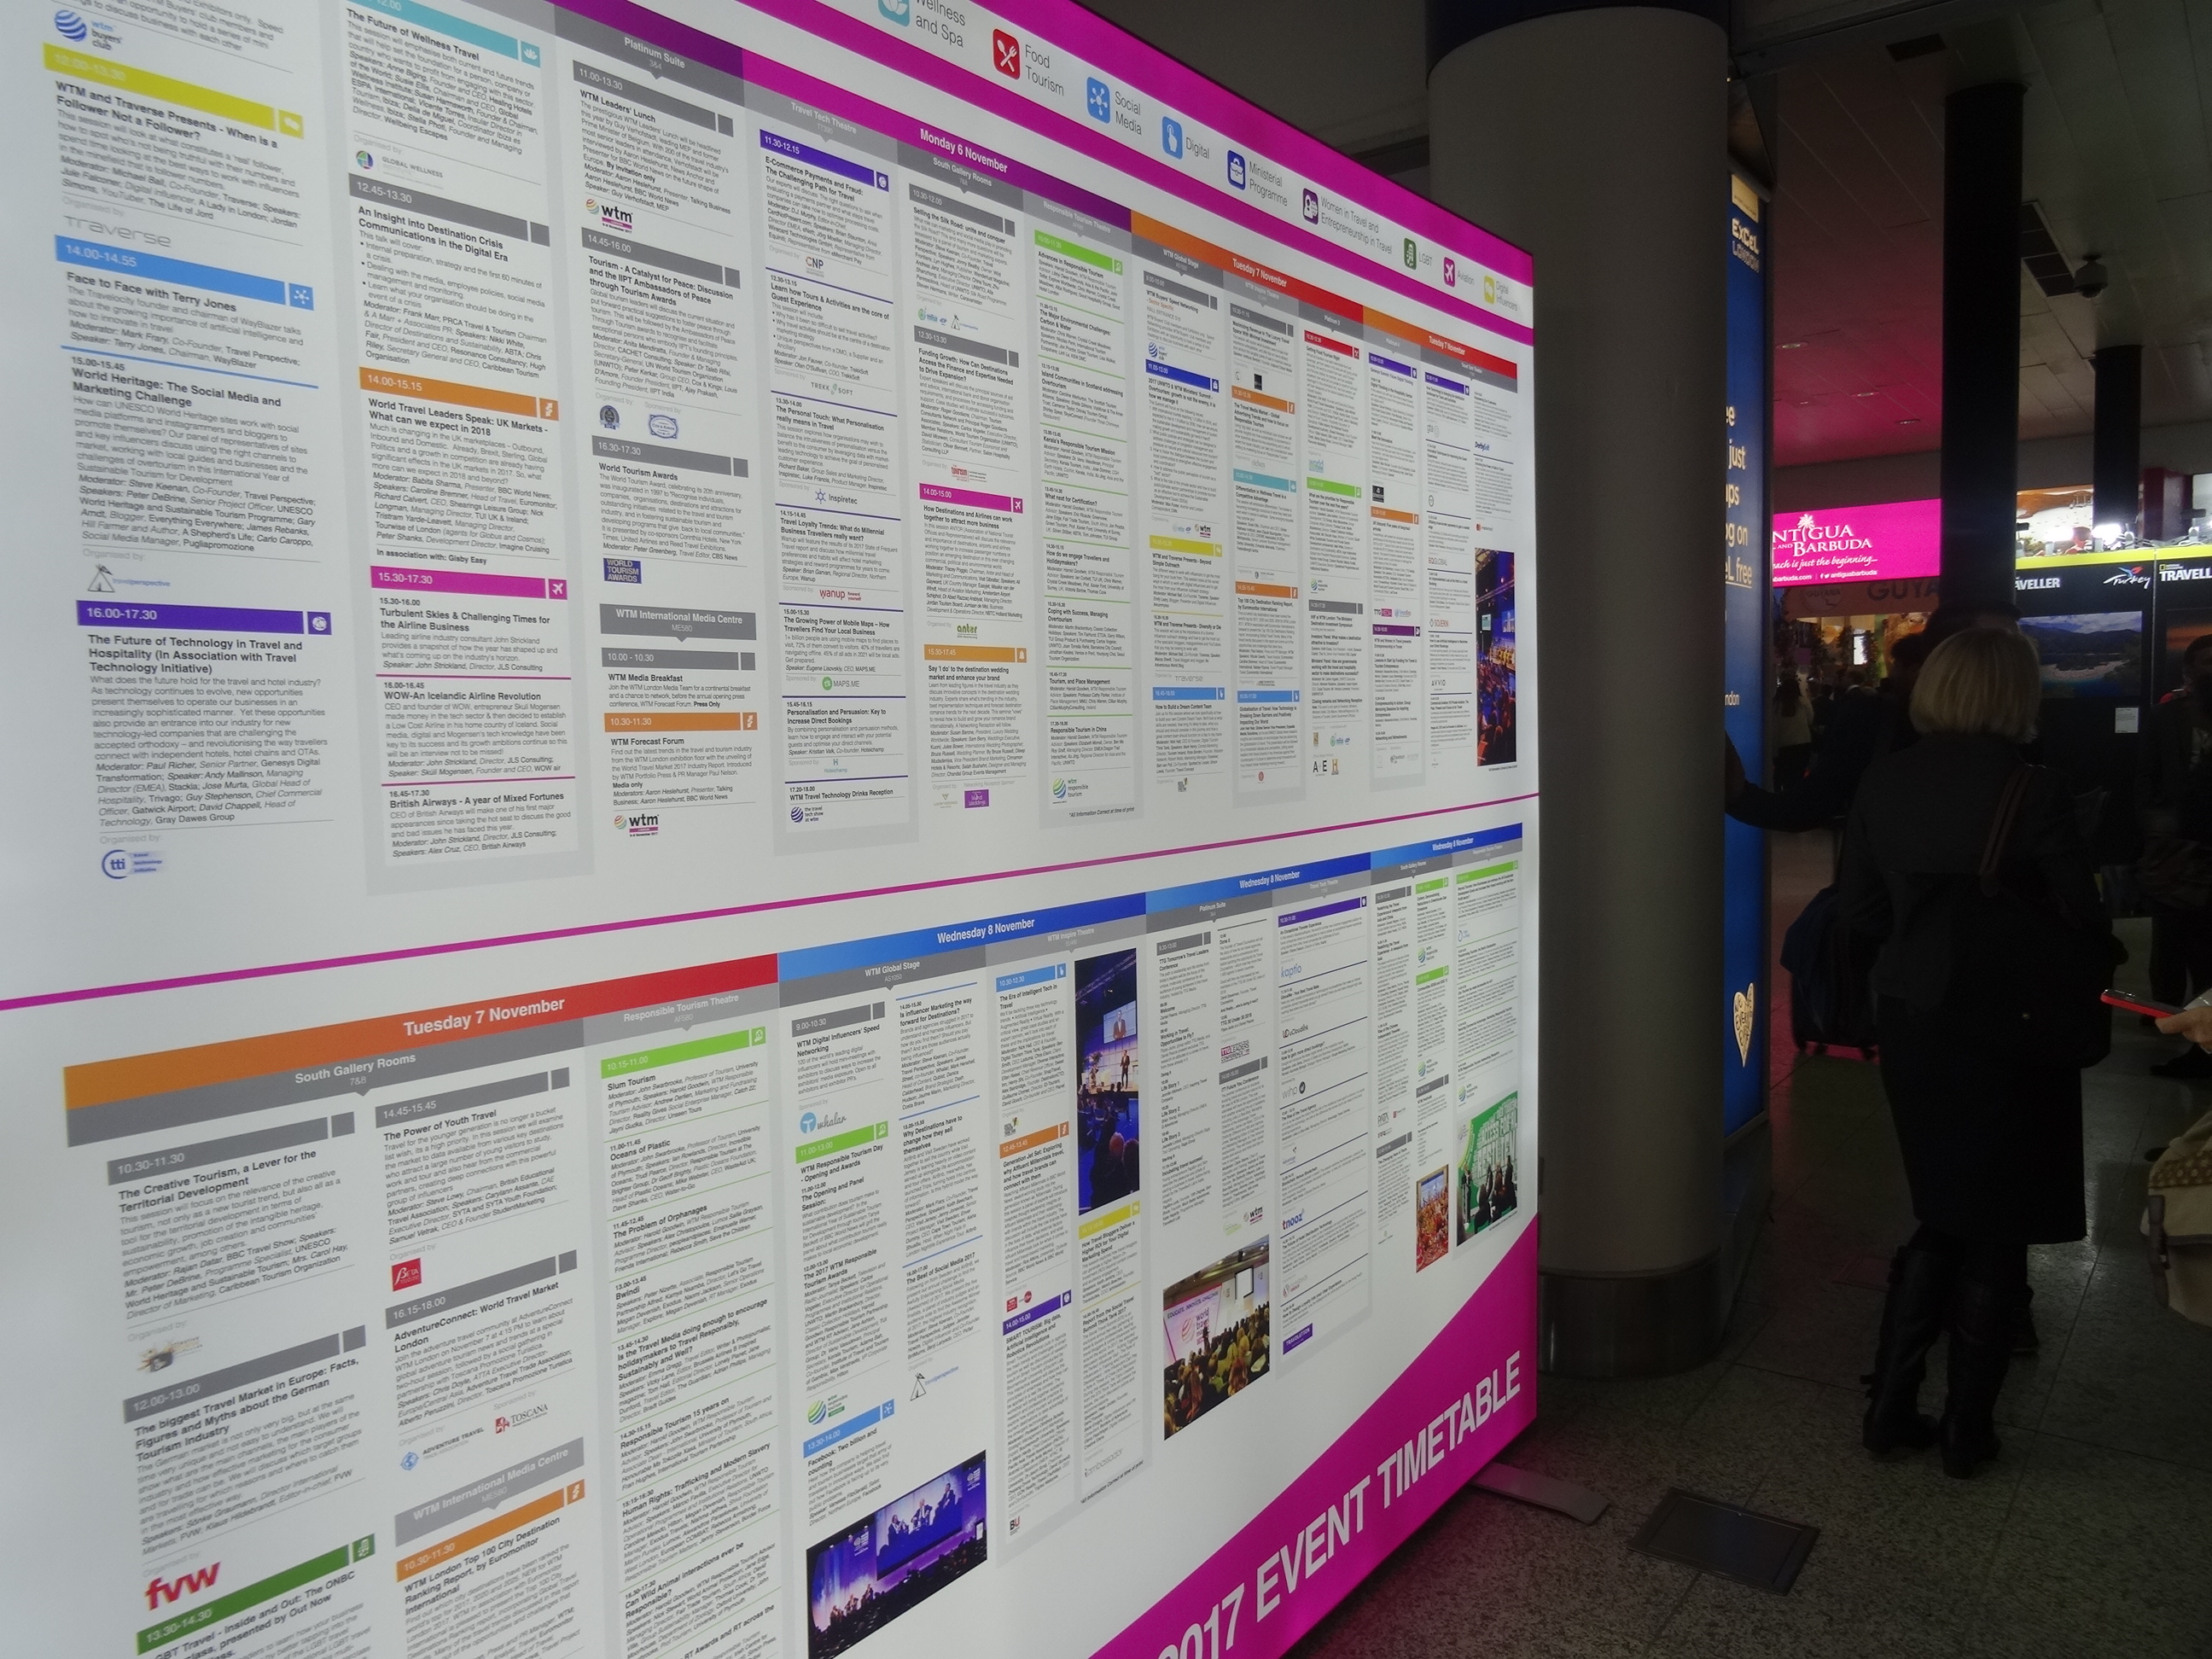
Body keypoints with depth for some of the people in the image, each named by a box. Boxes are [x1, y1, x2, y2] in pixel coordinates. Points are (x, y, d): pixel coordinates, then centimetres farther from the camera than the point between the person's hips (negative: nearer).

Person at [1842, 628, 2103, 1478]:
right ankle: (1967, 1431, 24)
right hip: (2008, 1032, -4)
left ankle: (1891, 1407, 22)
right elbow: (2087, 922, -12)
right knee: (1997, 1234, 13)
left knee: (1941, 1218, 20)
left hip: (1910, 1023, 4)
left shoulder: (1884, 782, -5)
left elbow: (1862, 912, 0)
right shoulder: (2034, 793, -18)